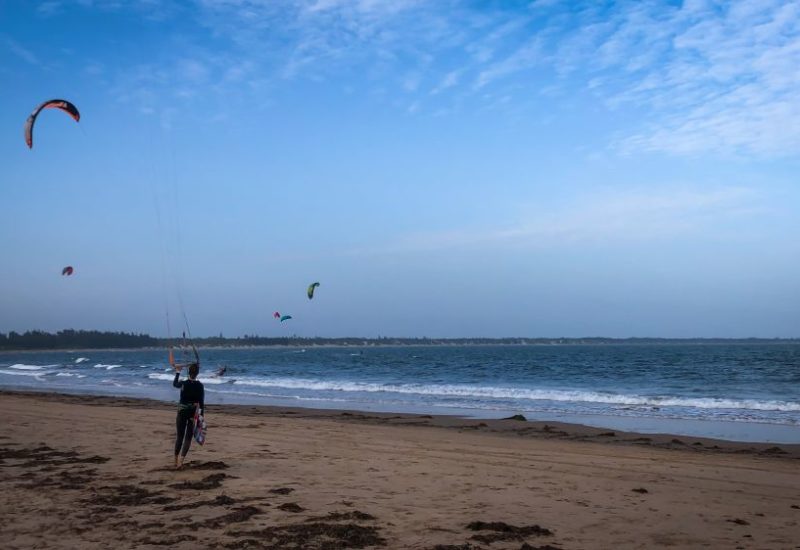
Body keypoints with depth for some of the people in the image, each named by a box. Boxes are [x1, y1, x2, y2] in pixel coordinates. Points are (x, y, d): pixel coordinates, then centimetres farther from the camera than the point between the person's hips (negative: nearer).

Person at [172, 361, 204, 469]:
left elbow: (174, 384, 16)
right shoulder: (200, 385, -7)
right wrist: (201, 415, 0)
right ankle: (181, 459, -10)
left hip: (182, 412, 1)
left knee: (179, 436, 14)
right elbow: (201, 402, -7)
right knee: (188, 437, 5)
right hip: (193, 413, -1)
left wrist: (177, 372, 25)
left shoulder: (183, 383, -7)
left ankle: (176, 460, 20)